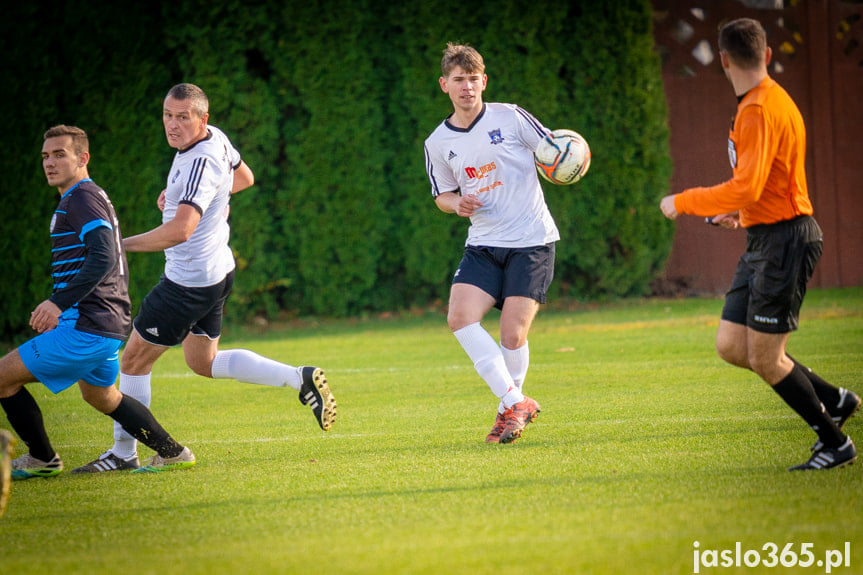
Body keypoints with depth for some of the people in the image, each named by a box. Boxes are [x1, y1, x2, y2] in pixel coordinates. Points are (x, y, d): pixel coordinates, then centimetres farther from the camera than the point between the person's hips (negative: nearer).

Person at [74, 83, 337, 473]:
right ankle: (301, 380, 14)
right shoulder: (217, 138, 2)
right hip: (215, 271, 10)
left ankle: (123, 453, 13)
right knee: (204, 363, 22)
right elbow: (244, 177, 23)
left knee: (134, 359, 3)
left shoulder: (202, 163, -28)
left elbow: (179, 230, -39)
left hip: (189, 284, -10)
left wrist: (121, 245, -30)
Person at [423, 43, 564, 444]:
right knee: (460, 317, -17)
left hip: (532, 241, -3)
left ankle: (510, 408, 17)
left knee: (513, 334, -9)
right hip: (483, 245, 3)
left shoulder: (510, 118, -3)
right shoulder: (438, 143, 5)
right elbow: (442, 195, 19)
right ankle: (517, 402, -10)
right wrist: (457, 204, -4)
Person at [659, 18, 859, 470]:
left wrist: (682, 204, -16)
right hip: (762, 239, 10)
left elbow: (745, 187, -26)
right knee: (731, 347, 8)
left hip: (785, 241, -10)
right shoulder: (769, 101, 14)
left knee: (764, 358, -5)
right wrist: (740, 211, 28)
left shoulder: (760, 111, -18)